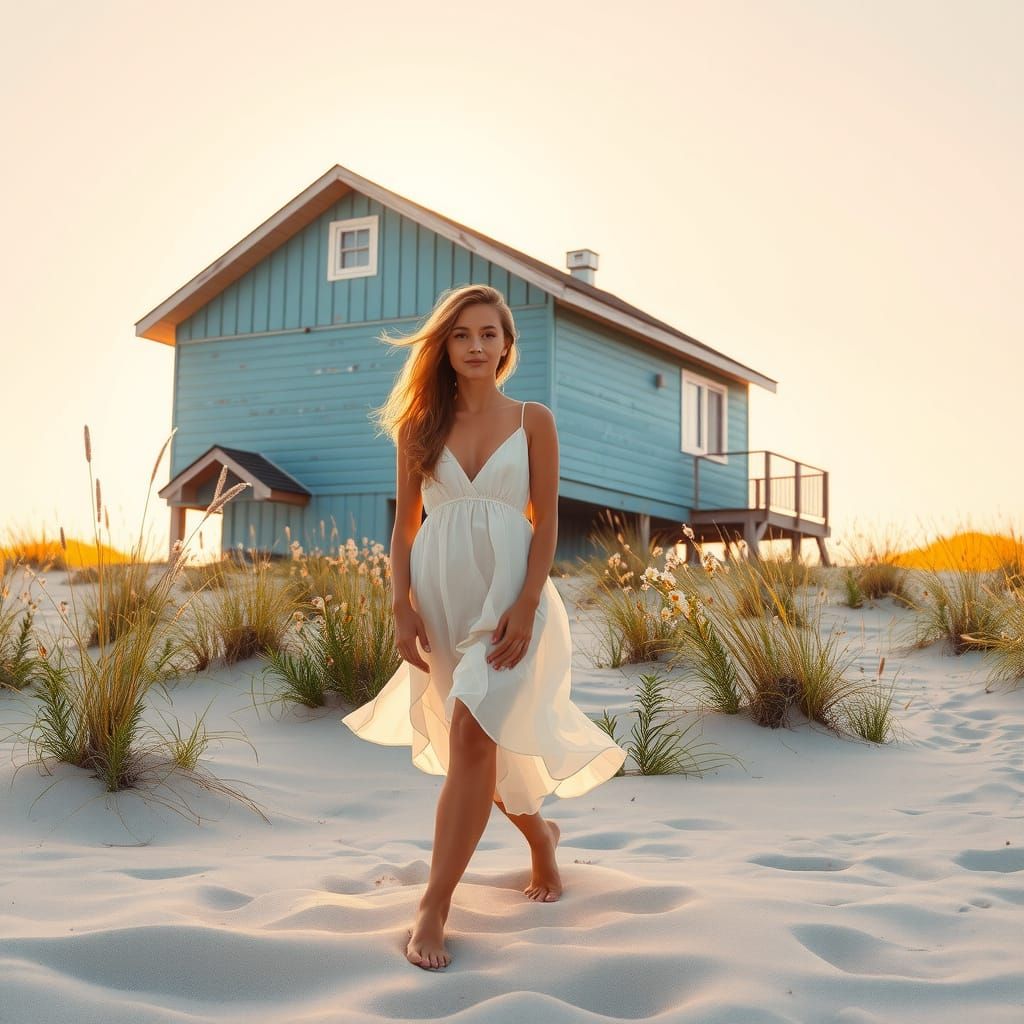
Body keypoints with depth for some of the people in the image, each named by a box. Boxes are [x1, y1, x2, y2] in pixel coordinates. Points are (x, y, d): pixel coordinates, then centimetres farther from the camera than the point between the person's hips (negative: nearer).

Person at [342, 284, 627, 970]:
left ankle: (435, 909, -16)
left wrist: (525, 608, -11)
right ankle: (541, 834, 42)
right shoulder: (419, 427, 8)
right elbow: (405, 525, 8)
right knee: (482, 738, 12)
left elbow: (546, 522, 0)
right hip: (440, 595, 3)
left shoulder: (533, 421, 3)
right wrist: (404, 608, -3)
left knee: (473, 732, -19)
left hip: (507, 590, -3)